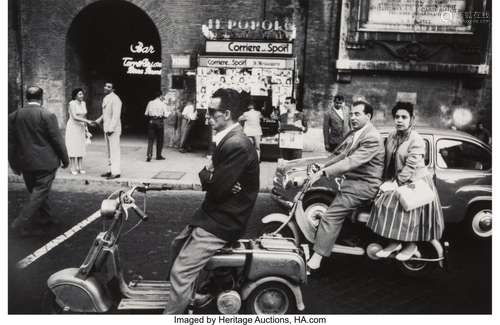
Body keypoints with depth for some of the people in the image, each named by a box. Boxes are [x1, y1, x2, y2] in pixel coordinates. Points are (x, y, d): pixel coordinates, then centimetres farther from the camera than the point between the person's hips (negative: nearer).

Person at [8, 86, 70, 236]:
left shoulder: (13, 116, 2)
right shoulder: (47, 115, -13)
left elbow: (11, 142, 7)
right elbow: (57, 140, -10)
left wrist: (14, 164, 16)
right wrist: (65, 159, 2)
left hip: (25, 163, 6)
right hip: (45, 162, -6)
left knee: (37, 192, 19)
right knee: (40, 193, 2)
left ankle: (45, 217, 33)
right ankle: (22, 223, -2)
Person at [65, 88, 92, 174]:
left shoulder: (83, 103, 6)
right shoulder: (72, 103, -15)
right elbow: (74, 117, -25)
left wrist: (86, 129, 11)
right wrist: (87, 121, -31)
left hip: (80, 128, 6)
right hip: (72, 127, -6)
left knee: (81, 148, 5)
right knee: (73, 148, -4)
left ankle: (80, 167, 10)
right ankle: (73, 168, 3)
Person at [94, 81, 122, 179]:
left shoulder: (115, 99, -14)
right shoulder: (105, 99, 15)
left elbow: (116, 115, -20)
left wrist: (111, 128, -23)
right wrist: (99, 120, 14)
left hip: (113, 129, -10)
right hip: (106, 128, 10)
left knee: (114, 150, -7)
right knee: (109, 150, 13)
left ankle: (116, 172, -4)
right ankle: (111, 170, 21)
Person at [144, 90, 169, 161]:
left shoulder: (150, 103, 3)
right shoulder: (162, 104, -6)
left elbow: (146, 114, 5)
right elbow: (165, 115, -7)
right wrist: (168, 113, 13)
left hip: (151, 122, 3)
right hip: (159, 122, -3)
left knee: (150, 139, 6)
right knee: (160, 140, 10)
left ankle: (149, 155, -8)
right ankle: (158, 156, 17)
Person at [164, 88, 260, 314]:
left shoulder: (236, 145, -25)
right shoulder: (228, 138, 8)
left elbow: (217, 188, -26)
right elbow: (214, 177, 10)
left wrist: (206, 173, -6)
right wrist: (210, 172, -13)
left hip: (223, 221, -11)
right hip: (217, 212, 11)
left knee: (180, 271, -10)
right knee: (179, 246, 27)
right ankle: (189, 295, 46)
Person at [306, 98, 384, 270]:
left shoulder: (372, 138, -18)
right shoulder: (353, 133, 12)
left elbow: (351, 162, -28)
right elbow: (338, 154, 15)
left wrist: (323, 172, -31)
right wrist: (320, 168, 3)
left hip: (363, 185, -10)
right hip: (351, 179, 10)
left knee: (331, 216, -17)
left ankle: (316, 258, -12)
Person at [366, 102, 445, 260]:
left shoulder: (417, 140, -18)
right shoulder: (392, 136, 2)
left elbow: (410, 167, -22)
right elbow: (388, 161, 8)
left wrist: (396, 183, -22)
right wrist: (388, 181, 3)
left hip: (415, 182, -6)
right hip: (397, 181, 6)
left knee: (410, 213, -5)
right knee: (385, 204, -4)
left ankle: (411, 245, 19)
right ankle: (395, 242, 11)